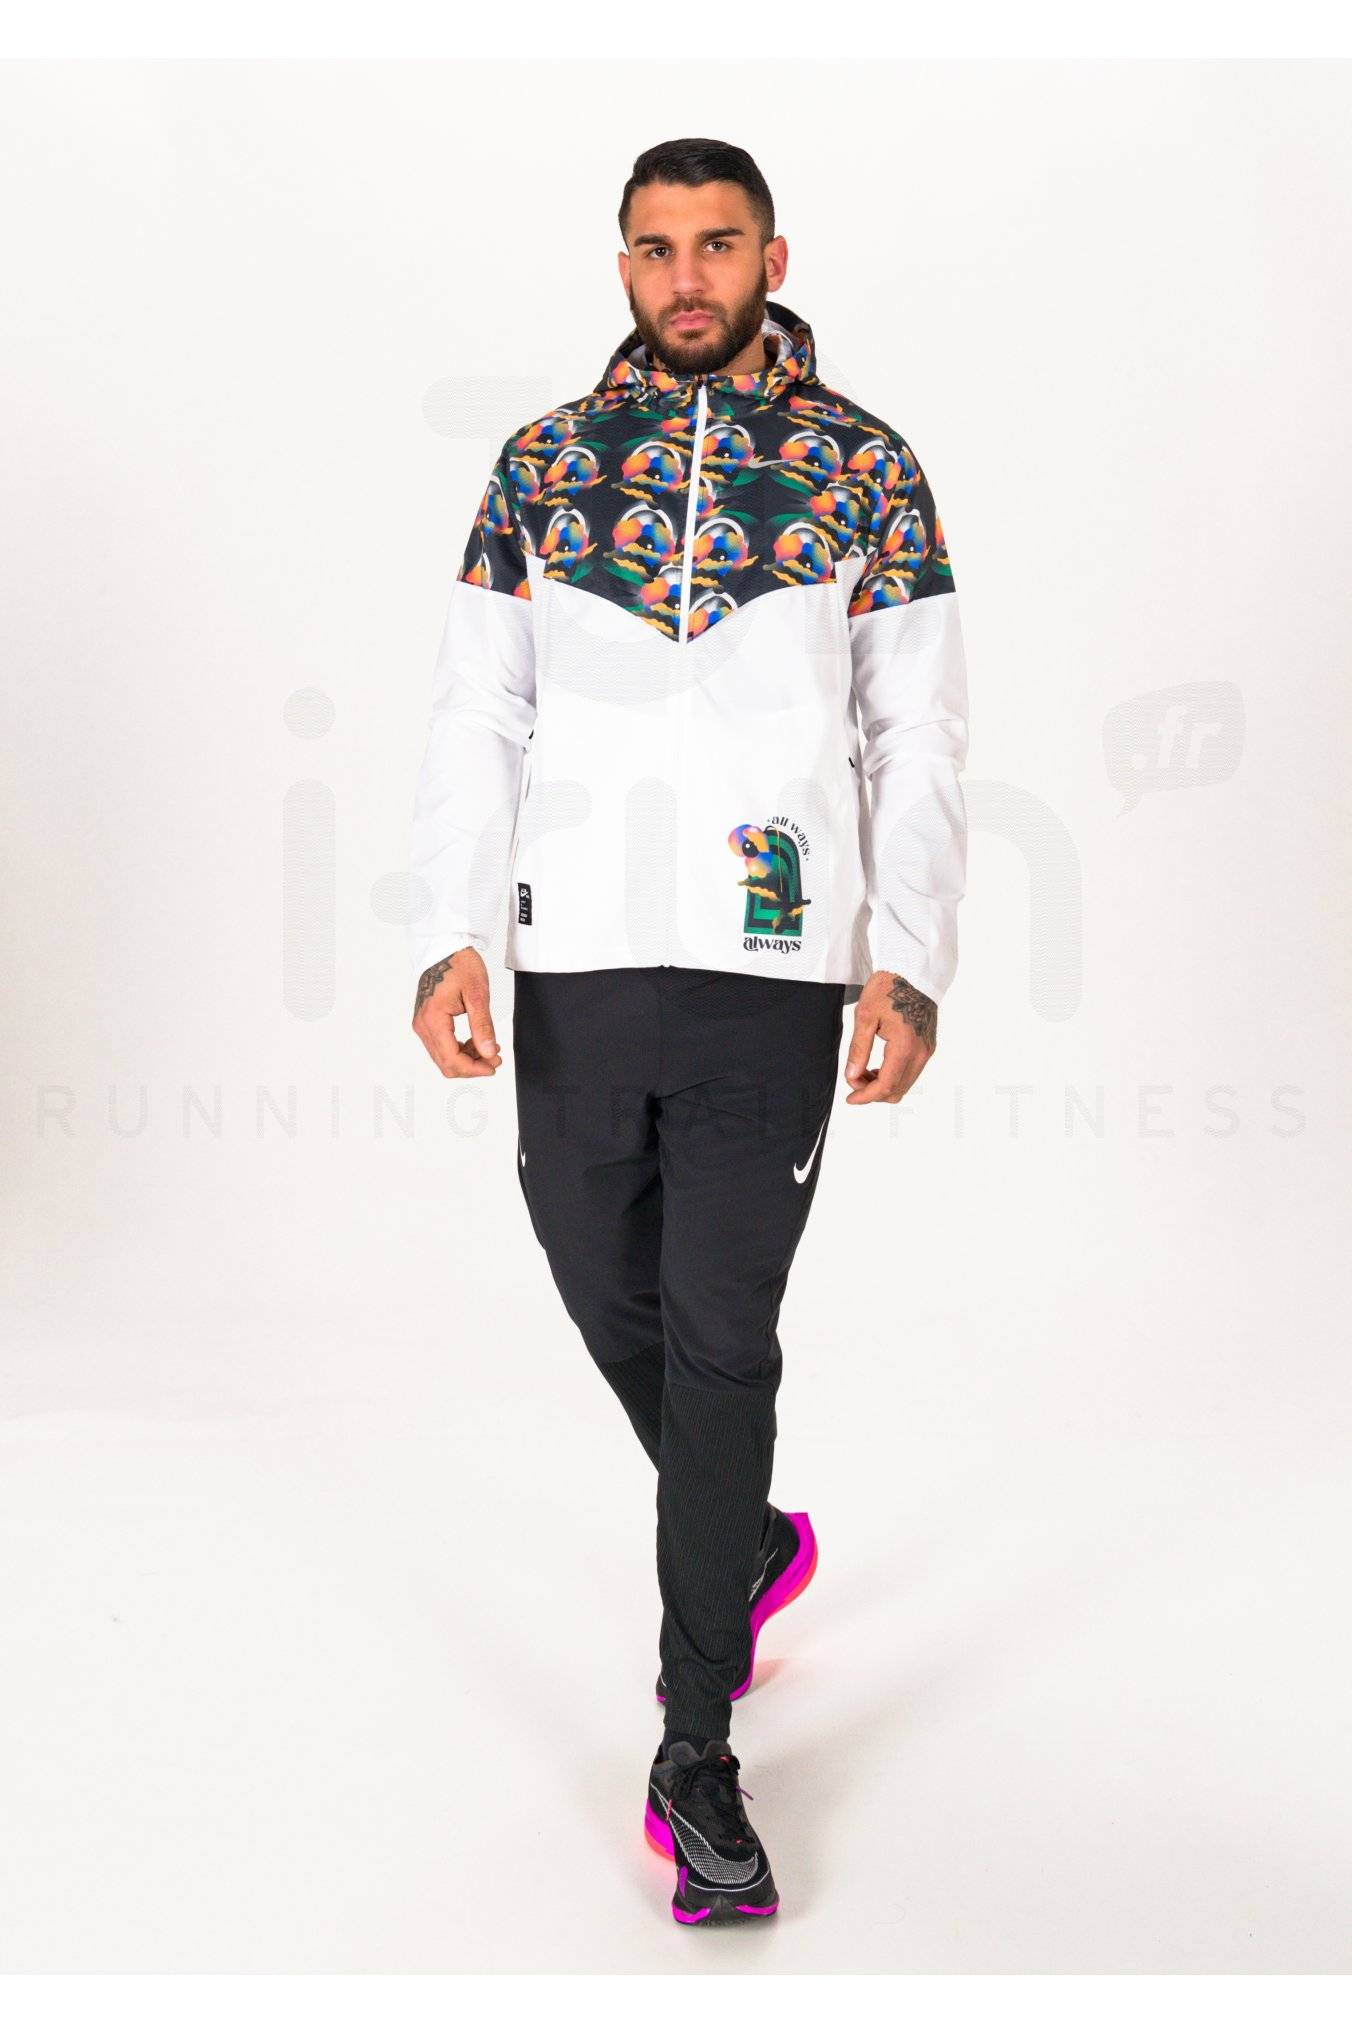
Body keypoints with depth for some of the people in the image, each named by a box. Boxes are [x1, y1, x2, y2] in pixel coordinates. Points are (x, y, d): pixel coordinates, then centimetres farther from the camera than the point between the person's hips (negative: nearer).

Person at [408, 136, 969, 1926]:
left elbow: (918, 742, 2)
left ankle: (696, 1758, 10)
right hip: (577, 969, 3)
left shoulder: (869, 470, 4)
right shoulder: (543, 463, 8)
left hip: (773, 977, -3)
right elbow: (476, 719, 5)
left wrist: (909, 968, -9)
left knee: (719, 1344, -1)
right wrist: (452, 937, -7)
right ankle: (751, 1547, 44)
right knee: (612, 1303, 15)